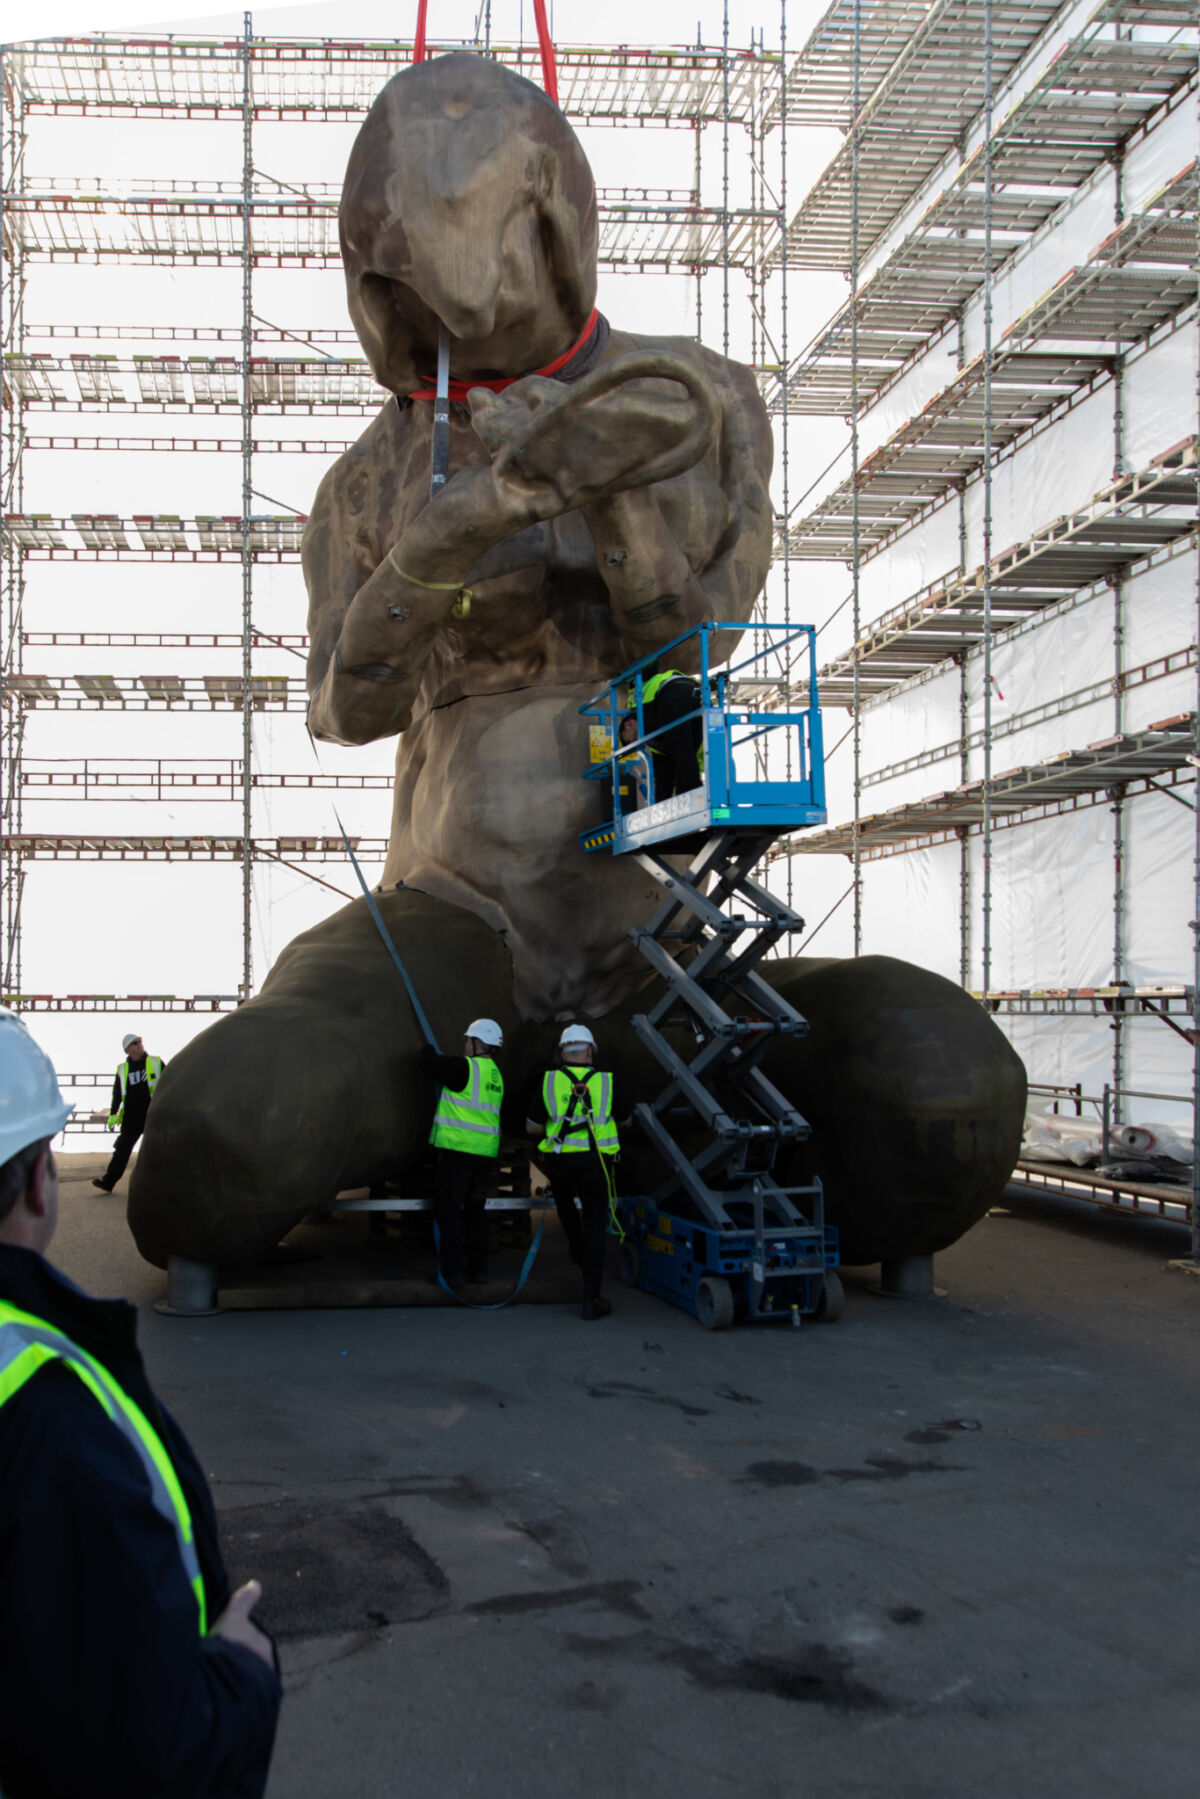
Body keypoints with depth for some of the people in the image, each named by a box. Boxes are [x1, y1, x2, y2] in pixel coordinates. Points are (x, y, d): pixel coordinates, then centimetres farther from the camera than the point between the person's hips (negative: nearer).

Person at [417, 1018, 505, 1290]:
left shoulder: (465, 1068, -11)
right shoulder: (496, 1075, 14)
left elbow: (427, 1063, -10)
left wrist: (427, 1048, 10)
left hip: (459, 1151, -8)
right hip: (487, 1154, 8)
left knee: (448, 1209, -1)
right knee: (475, 1210, 16)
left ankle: (452, 1273, -2)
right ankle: (477, 1269, 19)